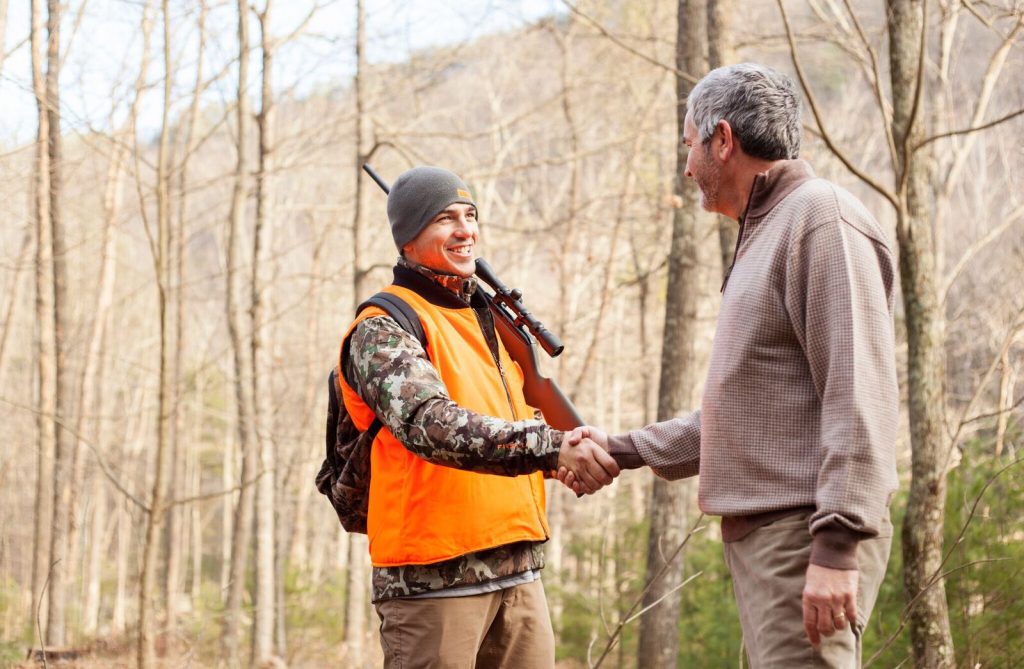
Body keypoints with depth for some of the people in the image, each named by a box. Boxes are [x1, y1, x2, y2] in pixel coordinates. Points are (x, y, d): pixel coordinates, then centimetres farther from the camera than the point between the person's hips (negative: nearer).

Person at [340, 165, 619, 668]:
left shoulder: (487, 319, 18)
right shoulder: (384, 330, -9)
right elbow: (431, 426, -27)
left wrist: (565, 458, 6)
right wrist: (553, 446, -37)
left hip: (519, 570, 8)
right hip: (434, 578, -8)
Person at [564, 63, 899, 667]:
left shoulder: (821, 217, -9)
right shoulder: (765, 234, 22)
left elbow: (860, 396, -18)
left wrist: (837, 547, -24)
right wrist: (622, 449, 26)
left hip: (805, 536, -10)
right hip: (759, 529, 10)